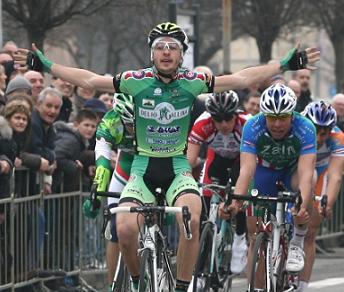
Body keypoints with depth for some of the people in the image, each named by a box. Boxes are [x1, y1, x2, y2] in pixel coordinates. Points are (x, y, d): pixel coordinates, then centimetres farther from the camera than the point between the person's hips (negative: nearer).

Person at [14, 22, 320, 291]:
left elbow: (242, 79, -7)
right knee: (126, 229, -23)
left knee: (191, 218, -31)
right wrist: (45, 65, -7)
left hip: (178, 167, 0)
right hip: (143, 167, 0)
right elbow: (89, 80, -5)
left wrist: (286, 65, -10)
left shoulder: (193, 83, -6)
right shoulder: (137, 81, -7)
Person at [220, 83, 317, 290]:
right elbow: (247, 170, -38)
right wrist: (235, 203, -54)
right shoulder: (253, 128, -31)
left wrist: (302, 207, -60)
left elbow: (306, 172, -43)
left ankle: (298, 243, -18)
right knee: (257, 238, -6)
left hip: (293, 170, -1)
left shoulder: (305, 129, -33)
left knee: (304, 183, -37)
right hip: (265, 171, 1)